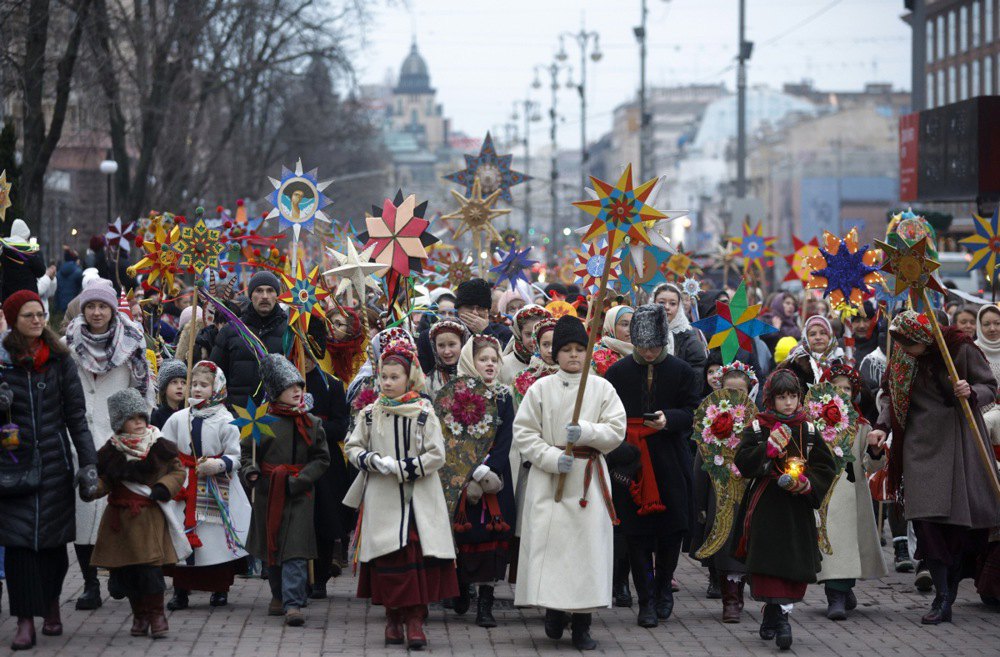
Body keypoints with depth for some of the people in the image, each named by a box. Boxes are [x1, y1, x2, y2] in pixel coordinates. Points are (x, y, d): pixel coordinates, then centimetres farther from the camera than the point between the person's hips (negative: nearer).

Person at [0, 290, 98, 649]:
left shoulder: (60, 360, 4)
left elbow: (76, 415, 3)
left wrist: (88, 462, -5)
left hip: (55, 461, 1)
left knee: (54, 538, 4)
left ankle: (51, 606, 23)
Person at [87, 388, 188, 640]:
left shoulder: (159, 447, -1)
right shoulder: (110, 451, 4)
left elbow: (178, 470, 5)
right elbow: (103, 482, 6)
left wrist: (164, 488, -11)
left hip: (150, 516, -3)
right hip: (120, 518, 3)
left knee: (150, 567, -10)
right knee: (127, 569, 6)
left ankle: (156, 614, 1)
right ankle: (139, 615, 19)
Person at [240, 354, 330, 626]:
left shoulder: (311, 423, 3)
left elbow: (321, 459, 3)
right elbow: (246, 451, 9)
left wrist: (299, 481, -10)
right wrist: (250, 471, -11)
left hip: (299, 494, -1)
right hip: (268, 492, 1)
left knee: (295, 550, -11)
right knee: (271, 545, 11)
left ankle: (293, 603, -15)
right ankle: (278, 595, 29)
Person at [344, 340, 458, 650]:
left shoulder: (423, 412, -1)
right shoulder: (370, 413, 7)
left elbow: (437, 455, -4)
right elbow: (353, 448, 12)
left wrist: (402, 467, -12)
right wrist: (374, 461, -7)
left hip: (418, 499, -2)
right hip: (381, 498, 2)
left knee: (418, 556, -7)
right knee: (387, 558, 0)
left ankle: (415, 619, -4)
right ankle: (393, 618, 11)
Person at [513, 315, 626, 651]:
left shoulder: (602, 388, 6)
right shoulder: (540, 389, 4)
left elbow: (616, 431, 0)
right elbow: (523, 433, 0)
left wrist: (585, 432, -17)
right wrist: (552, 457, -14)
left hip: (589, 478, 1)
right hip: (548, 478, -1)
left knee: (588, 545, -2)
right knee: (549, 543, -6)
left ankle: (582, 624, 5)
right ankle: (553, 610, 13)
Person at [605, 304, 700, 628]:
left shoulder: (682, 372, 3)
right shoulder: (617, 373, 3)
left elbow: (692, 412, 2)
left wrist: (668, 419, -18)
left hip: (670, 460, 0)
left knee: (672, 526, 1)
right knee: (637, 531, -2)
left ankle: (663, 586, 25)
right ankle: (647, 600, 5)